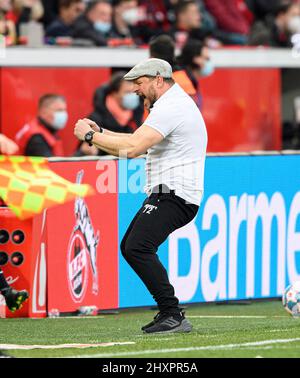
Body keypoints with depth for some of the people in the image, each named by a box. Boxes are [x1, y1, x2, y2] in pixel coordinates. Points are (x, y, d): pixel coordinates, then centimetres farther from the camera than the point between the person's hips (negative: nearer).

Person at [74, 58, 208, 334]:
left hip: (175, 195, -12)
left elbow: (132, 148, -23)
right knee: (130, 247, 17)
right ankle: (169, 314, 19)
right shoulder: (174, 103, 21)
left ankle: (173, 316, -23)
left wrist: (90, 136, -13)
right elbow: (137, 144, 23)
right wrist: (100, 133, 11)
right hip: (167, 195, 12)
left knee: (138, 248, -22)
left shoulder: (171, 107, -15)